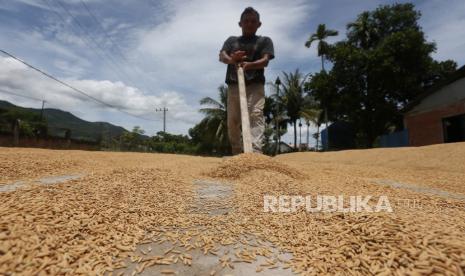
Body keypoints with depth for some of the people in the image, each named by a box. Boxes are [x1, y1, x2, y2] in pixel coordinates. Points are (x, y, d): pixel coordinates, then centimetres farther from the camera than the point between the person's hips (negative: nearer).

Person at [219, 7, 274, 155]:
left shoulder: (265, 41, 14)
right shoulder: (231, 40, 21)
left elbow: (265, 61, -4)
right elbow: (222, 56, 3)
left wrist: (248, 65, -25)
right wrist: (232, 59, -22)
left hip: (255, 85, -2)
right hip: (234, 86, 3)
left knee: (256, 116, -21)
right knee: (232, 120, 2)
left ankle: (255, 152, -29)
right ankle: (237, 154, 15)